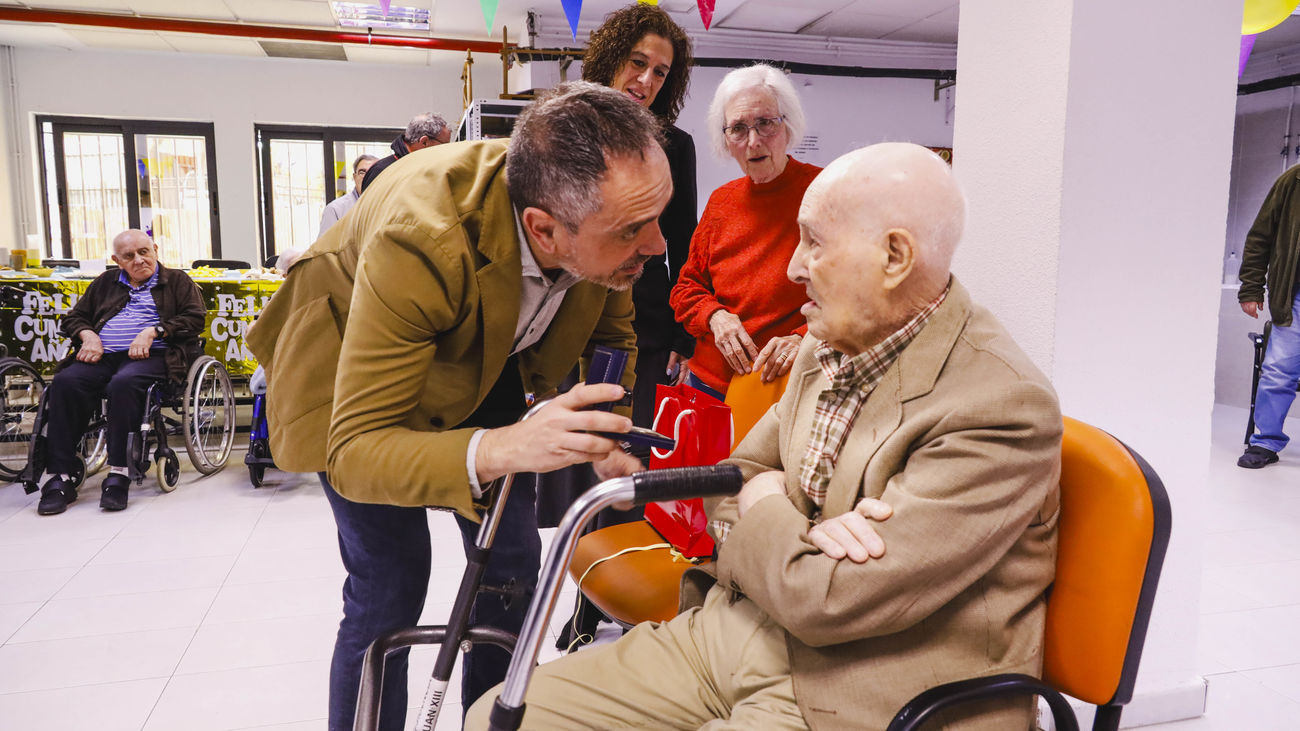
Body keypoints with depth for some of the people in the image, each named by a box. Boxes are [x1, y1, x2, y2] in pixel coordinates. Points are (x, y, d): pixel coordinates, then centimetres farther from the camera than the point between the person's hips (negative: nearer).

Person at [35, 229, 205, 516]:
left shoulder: (177, 281, 17)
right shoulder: (105, 283, 28)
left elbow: (195, 318, 3)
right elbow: (73, 317, 28)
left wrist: (153, 331, -10)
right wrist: (88, 335, 4)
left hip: (151, 355, -4)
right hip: (103, 356, 4)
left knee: (124, 383, -38)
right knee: (65, 382, -27)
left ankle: (118, 474, -35)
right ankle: (59, 478, -27)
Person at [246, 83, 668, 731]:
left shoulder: (607, 214, -25)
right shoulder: (417, 239, -42)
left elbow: (612, 337, -2)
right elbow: (353, 451, -40)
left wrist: (608, 439, -21)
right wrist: (499, 449, -57)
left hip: (482, 357, 5)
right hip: (352, 359, -4)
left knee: (513, 563, 6)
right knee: (390, 583, -8)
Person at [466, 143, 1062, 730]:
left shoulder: (1006, 408, -21)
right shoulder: (830, 345, 6)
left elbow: (826, 601, -25)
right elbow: (739, 477, 11)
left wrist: (766, 505, -6)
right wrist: (799, 532, -11)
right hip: (733, 634, 7)